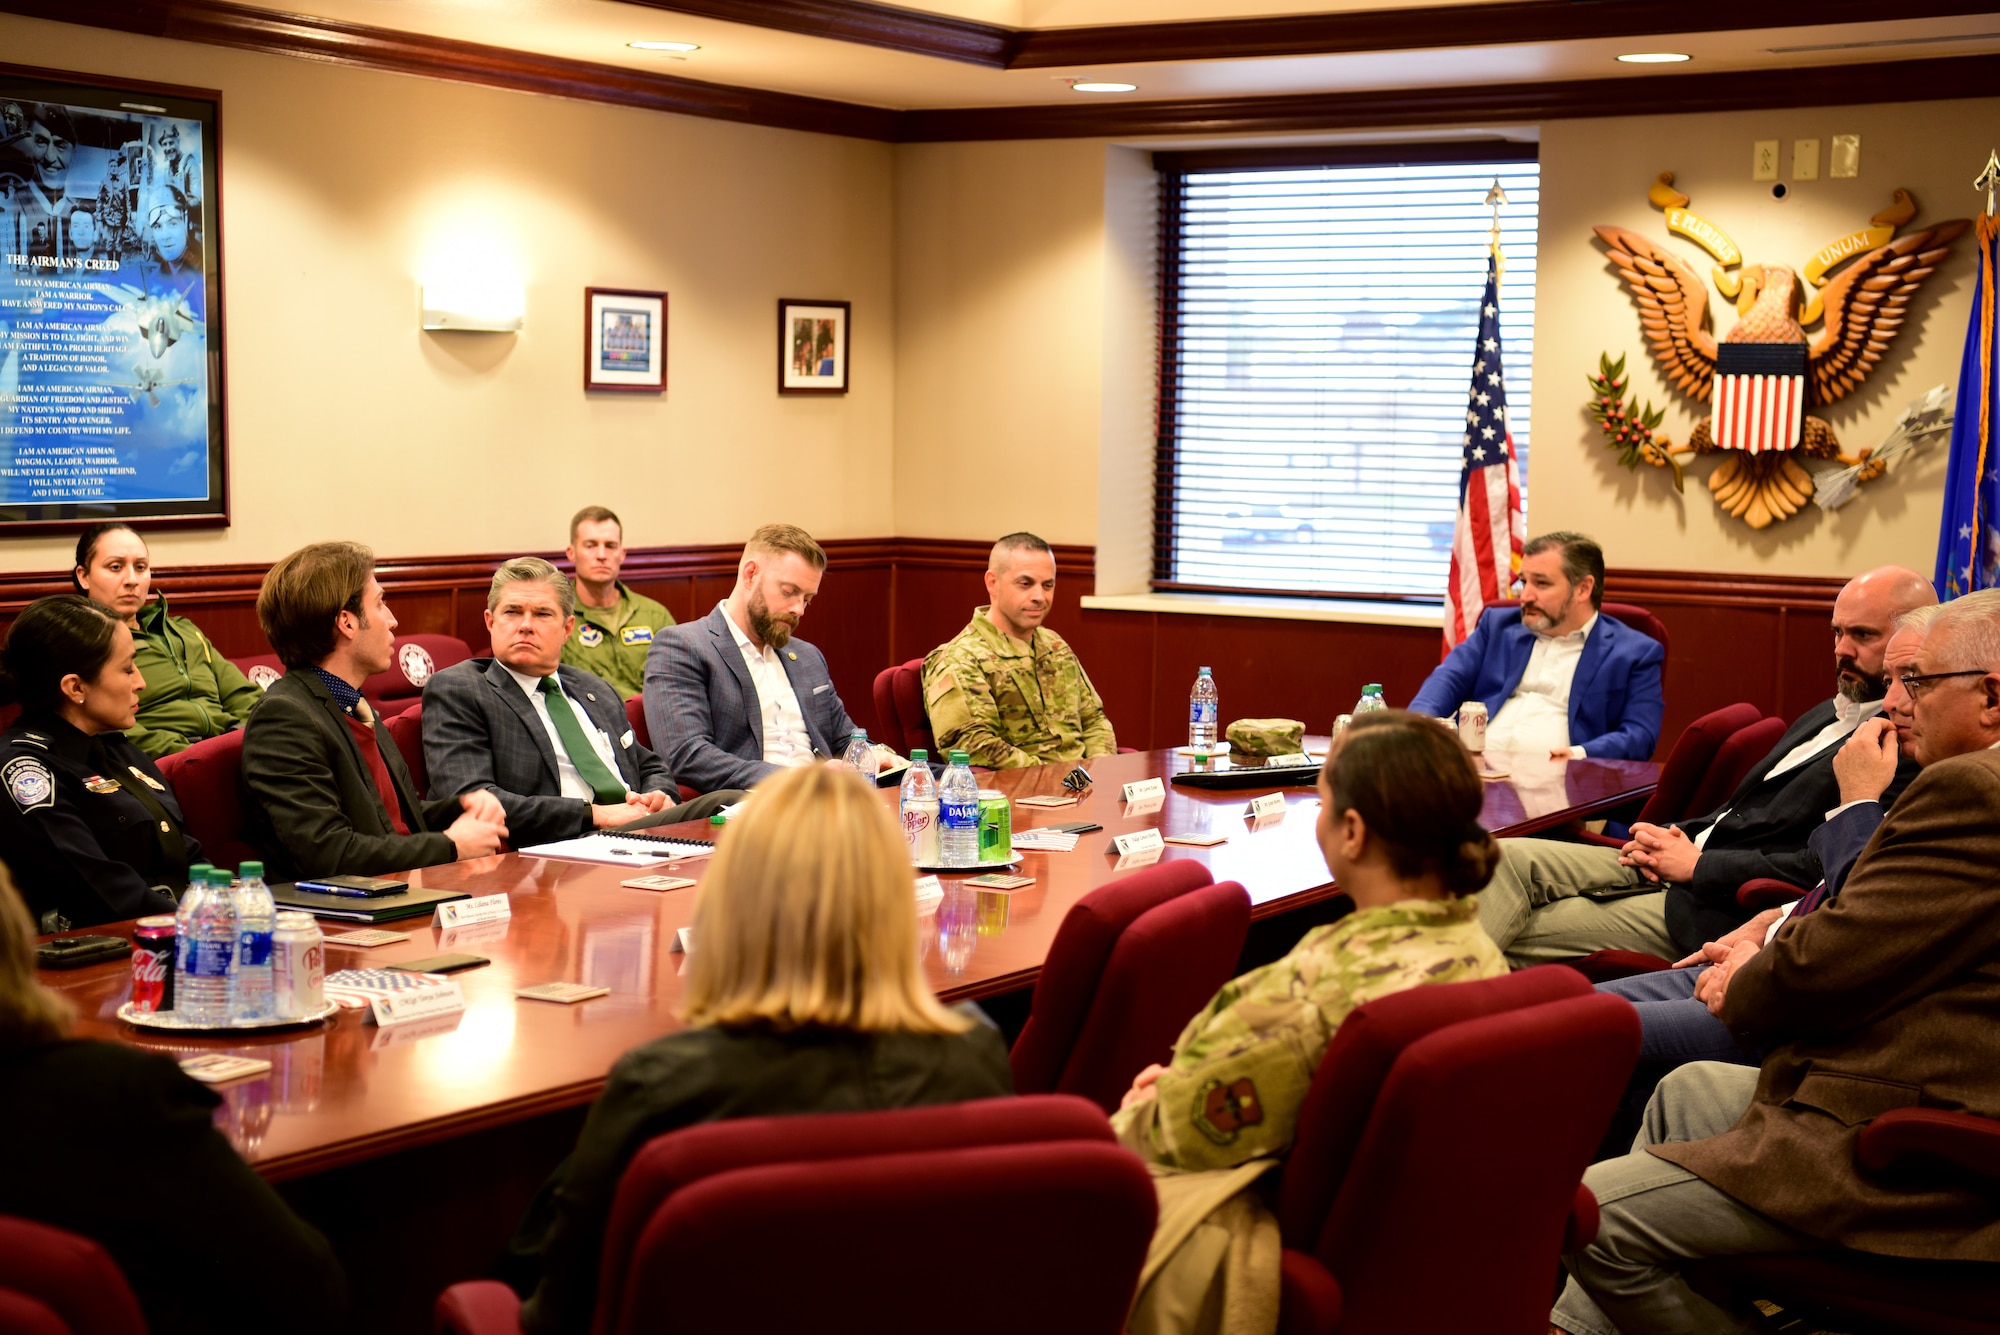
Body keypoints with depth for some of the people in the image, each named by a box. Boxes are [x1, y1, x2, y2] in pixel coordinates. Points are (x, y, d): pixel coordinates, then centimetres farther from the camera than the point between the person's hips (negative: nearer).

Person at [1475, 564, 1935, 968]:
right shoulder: (1824, 717, 20)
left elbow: (1823, 869, -21)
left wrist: (1696, 864, -13)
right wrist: (1676, 839, 3)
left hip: (1721, 909, -9)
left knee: (1518, 936, -17)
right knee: (1510, 858, -10)